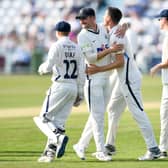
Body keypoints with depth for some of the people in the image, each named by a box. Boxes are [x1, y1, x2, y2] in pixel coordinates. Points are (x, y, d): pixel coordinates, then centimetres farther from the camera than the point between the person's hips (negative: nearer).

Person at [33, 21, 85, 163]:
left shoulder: (57, 46, -7)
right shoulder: (77, 48, 10)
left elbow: (48, 67, -14)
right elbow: (82, 73, 8)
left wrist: (42, 68, 10)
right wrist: (80, 94, 12)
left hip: (60, 86, -6)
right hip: (74, 87, 6)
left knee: (44, 118, 0)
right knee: (59, 120, 9)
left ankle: (59, 137, -26)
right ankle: (50, 153, 4)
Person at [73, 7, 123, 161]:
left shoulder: (105, 30, 7)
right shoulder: (83, 36, -9)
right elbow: (91, 57, -18)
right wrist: (110, 50, -24)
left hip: (106, 78, 6)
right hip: (93, 79, -6)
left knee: (98, 115, 10)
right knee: (97, 115, -6)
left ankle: (81, 145, 19)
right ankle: (100, 151, -1)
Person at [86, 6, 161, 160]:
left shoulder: (115, 36, -18)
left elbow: (120, 62, -22)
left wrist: (98, 70, -20)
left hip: (129, 79, -11)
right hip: (123, 78, 11)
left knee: (138, 113, -11)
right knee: (113, 110, 17)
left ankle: (153, 149, -12)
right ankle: (110, 146, 23)